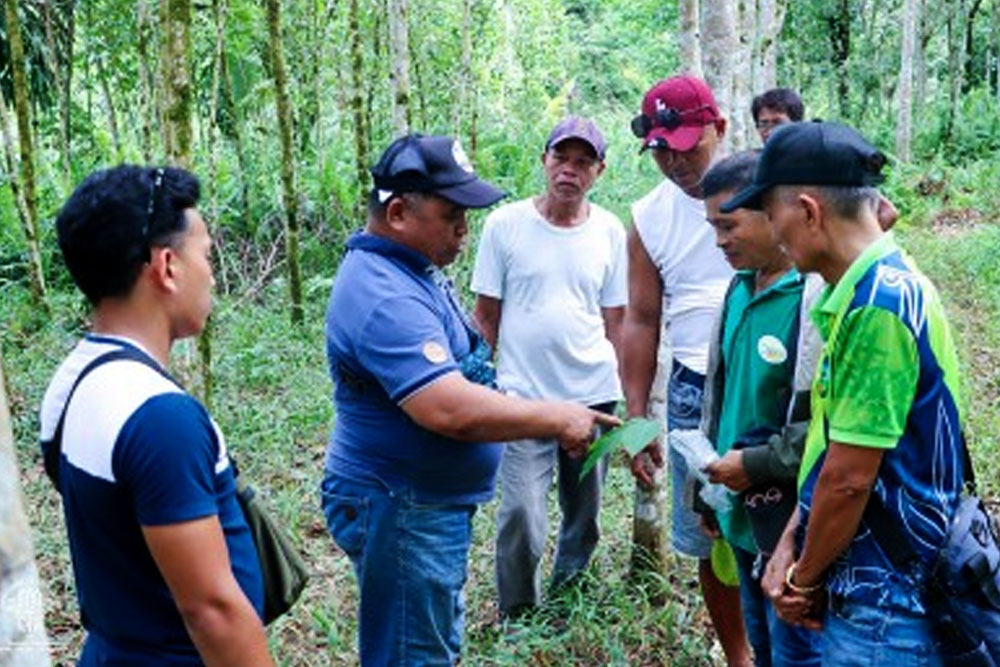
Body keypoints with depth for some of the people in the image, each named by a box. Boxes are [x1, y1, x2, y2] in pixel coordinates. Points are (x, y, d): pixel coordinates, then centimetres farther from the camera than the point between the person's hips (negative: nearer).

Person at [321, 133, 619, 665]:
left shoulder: (408, 268, 7)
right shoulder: (386, 297, -27)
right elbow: (452, 410, -36)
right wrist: (555, 419, -24)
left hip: (429, 502, 10)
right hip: (401, 511, -10)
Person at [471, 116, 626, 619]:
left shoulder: (609, 231, 3)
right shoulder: (505, 224, -3)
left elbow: (616, 319, 9)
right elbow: (485, 315, 1)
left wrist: (624, 390, 8)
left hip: (594, 394, 3)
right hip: (524, 398, -3)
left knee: (584, 513, 15)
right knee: (521, 518, -8)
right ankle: (518, 619, 16)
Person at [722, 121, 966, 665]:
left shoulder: (878, 304, -24)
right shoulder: (863, 290, 5)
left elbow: (849, 479, -22)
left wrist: (806, 579, -7)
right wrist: (791, 546, 5)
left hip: (885, 597, -8)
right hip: (864, 583, 8)